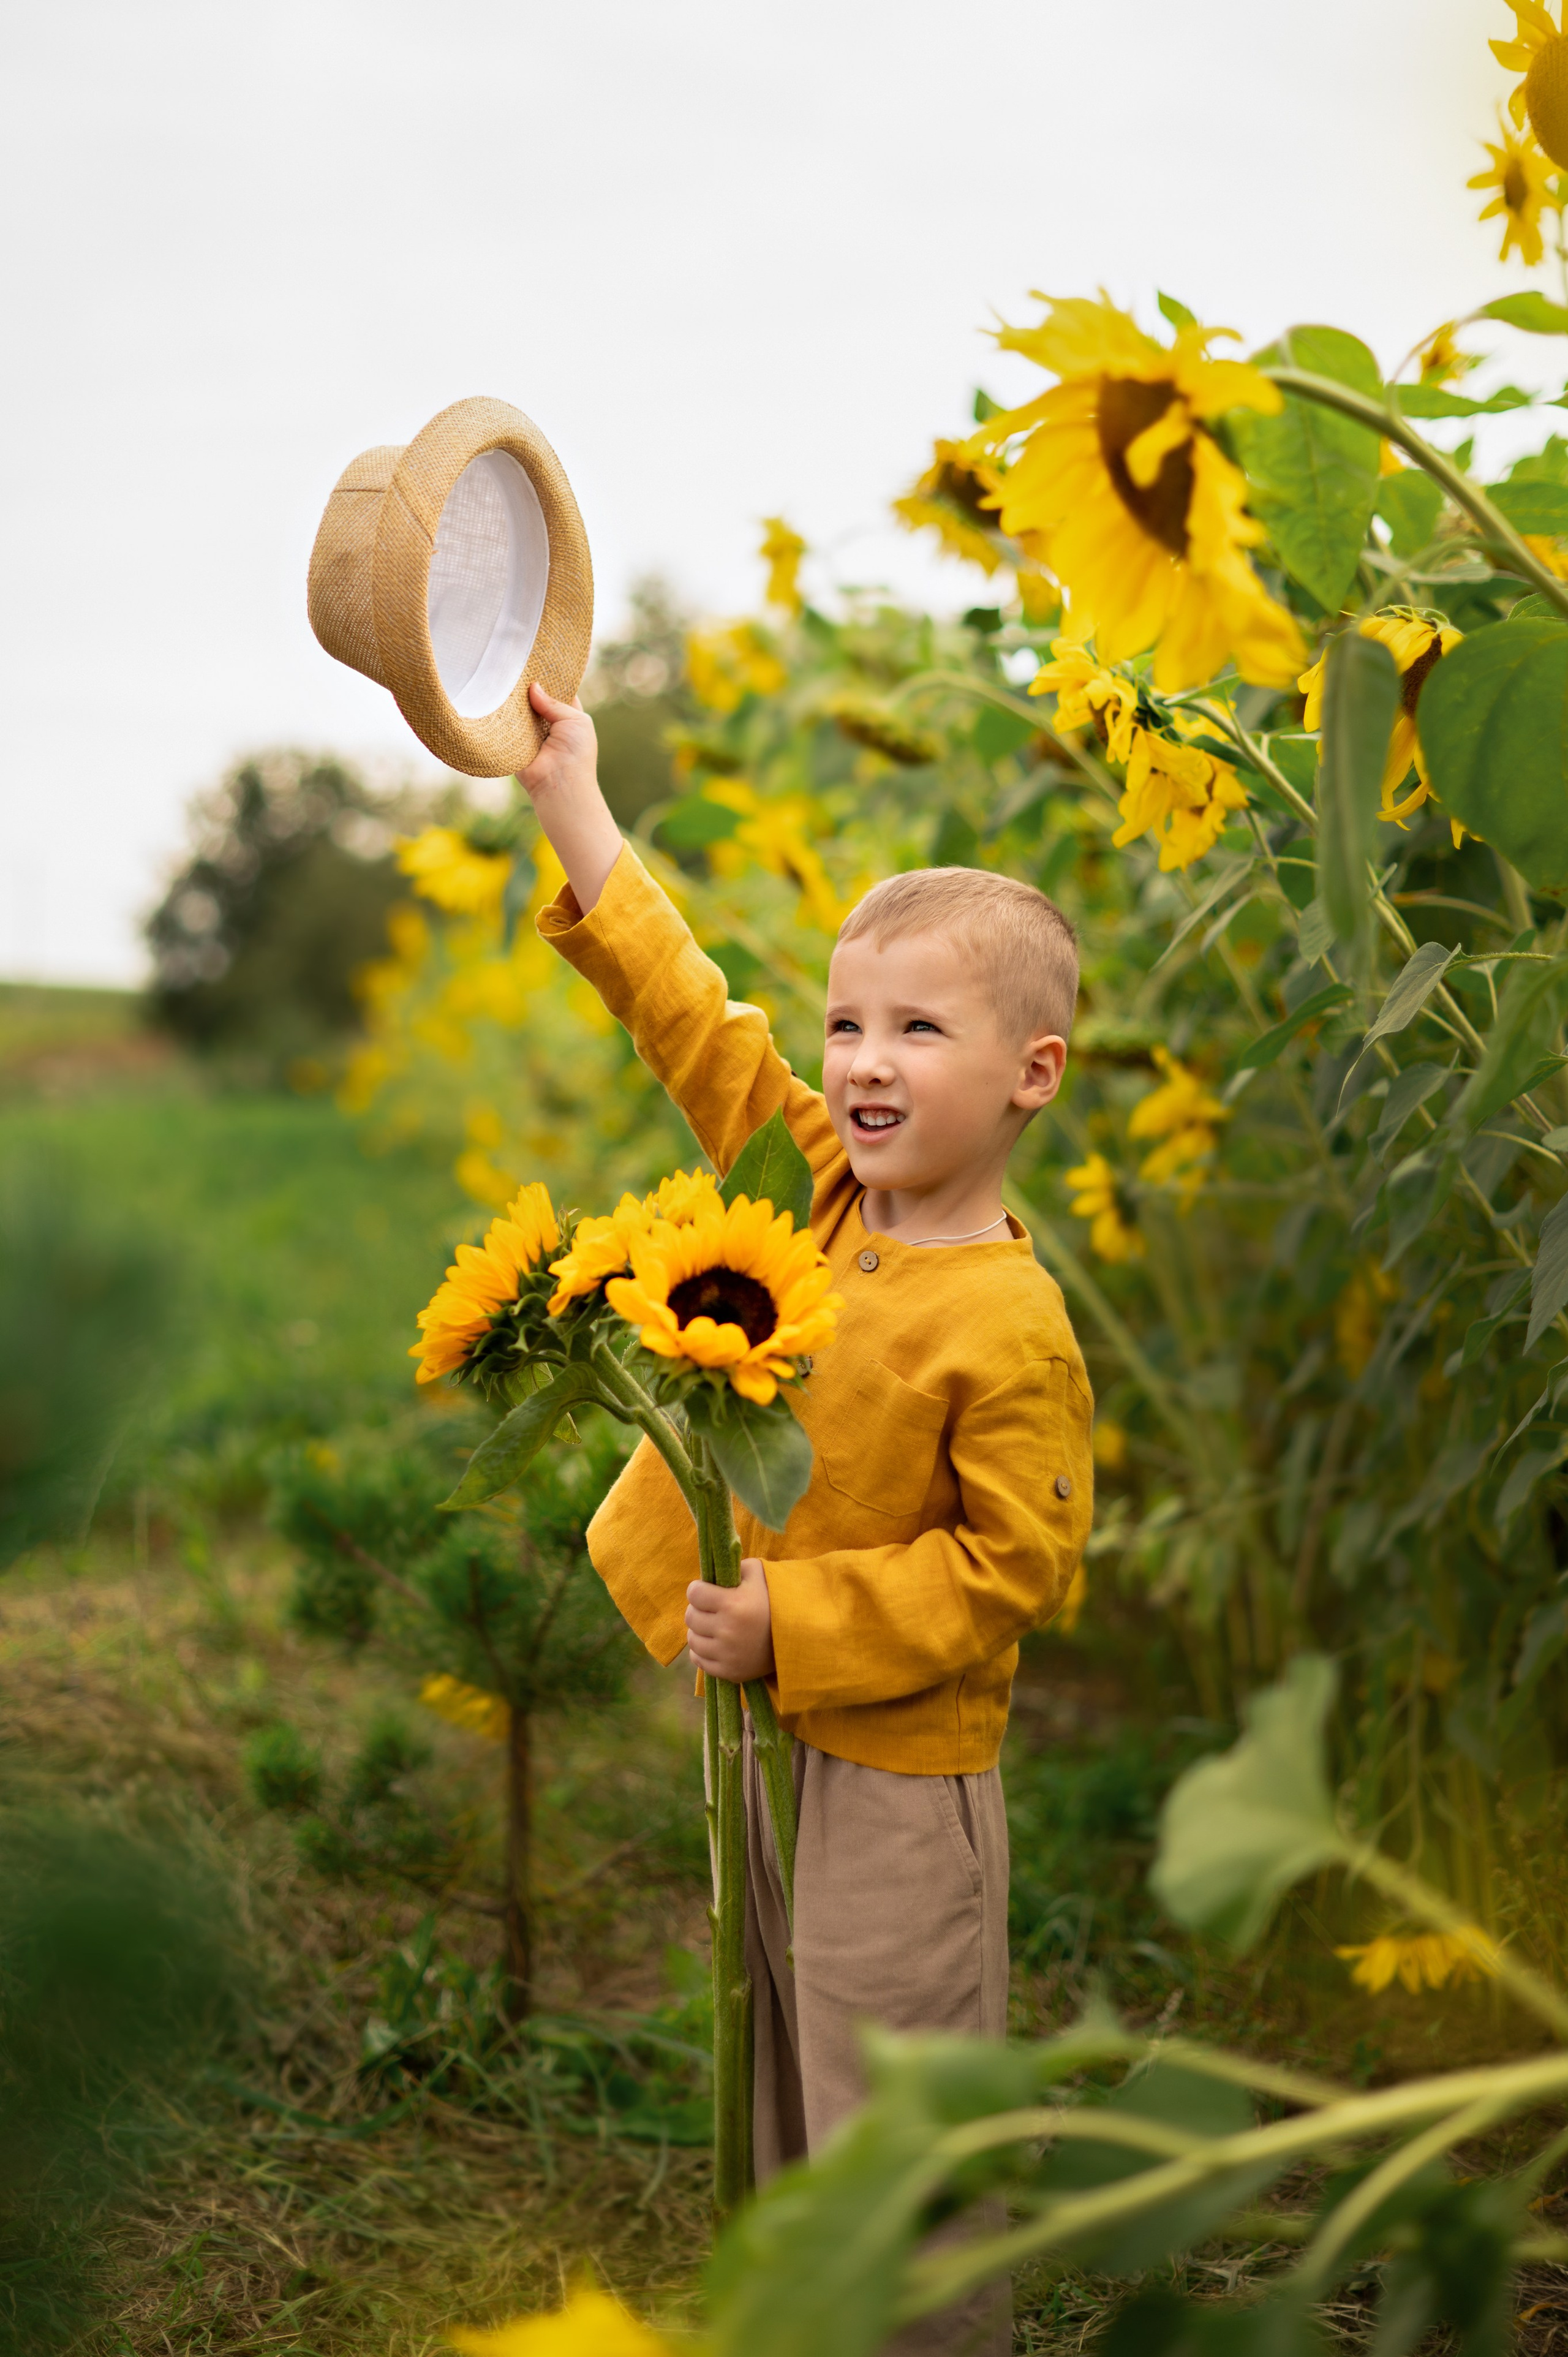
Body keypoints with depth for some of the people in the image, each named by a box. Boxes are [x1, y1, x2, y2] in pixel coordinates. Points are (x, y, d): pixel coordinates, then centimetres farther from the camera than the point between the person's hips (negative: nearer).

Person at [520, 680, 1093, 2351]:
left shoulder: (1006, 1328, -22)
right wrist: (571, 800, 2)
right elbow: (696, 1023, 3)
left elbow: (1013, 1567, -19)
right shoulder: (817, 1185, -2)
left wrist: (795, 1621, -23)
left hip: (896, 1774, -8)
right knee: (783, 2087, 24)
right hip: (758, 1729, 8)